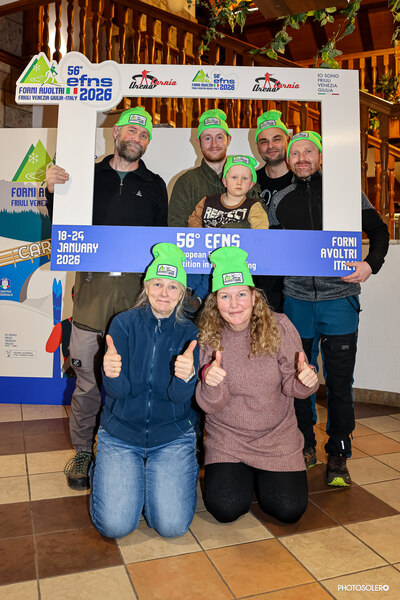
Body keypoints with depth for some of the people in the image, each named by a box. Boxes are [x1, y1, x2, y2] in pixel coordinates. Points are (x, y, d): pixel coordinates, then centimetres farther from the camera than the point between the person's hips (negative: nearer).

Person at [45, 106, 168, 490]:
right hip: (92, 287, 0)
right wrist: (53, 190, -4)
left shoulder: (155, 186, 14)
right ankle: (83, 452, 23)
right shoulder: (89, 175, 12)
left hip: (137, 289, 1)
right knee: (87, 379, 3)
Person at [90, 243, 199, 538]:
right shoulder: (124, 323, -8)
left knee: (173, 525, -12)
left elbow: (181, 396, -15)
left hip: (172, 436, 0)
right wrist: (112, 375, -38)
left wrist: (186, 377, -39)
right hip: (120, 433, 0)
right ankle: (106, 471, 18)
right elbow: (118, 391, -14)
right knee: (115, 525, -12)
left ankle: (184, 471, 18)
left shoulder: (189, 332, -6)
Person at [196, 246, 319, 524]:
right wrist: (210, 383, -35)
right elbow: (211, 405, -12)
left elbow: (290, 386, -7)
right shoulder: (205, 336, -12)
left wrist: (306, 380, -30)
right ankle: (239, 474, 22)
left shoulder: (279, 326, -13)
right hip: (227, 438, 0)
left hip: (277, 437, 1)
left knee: (289, 510, -5)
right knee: (226, 509, -12)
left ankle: (264, 475, 28)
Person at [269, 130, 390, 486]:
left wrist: (371, 264, -11)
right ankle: (305, 447, 27)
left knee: (339, 382, 2)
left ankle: (338, 456, 18)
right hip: (297, 299, 2)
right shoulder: (280, 200, 10)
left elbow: (379, 231, 7)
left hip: (340, 298, -2)